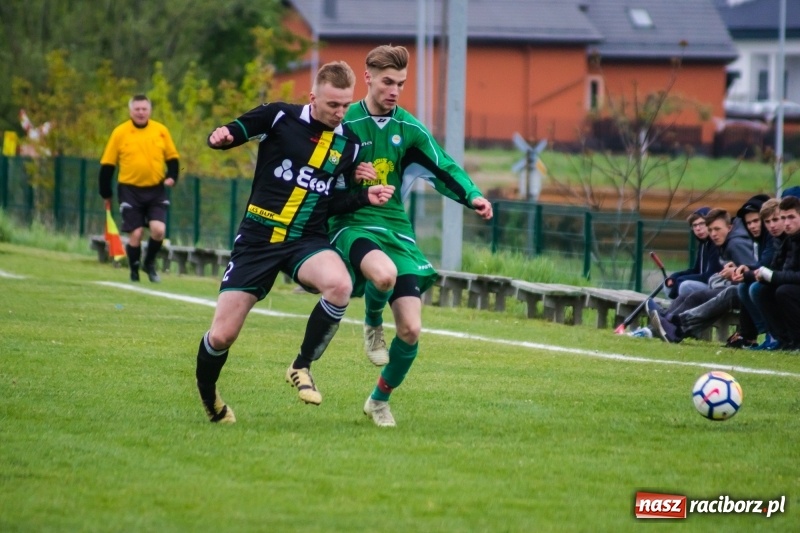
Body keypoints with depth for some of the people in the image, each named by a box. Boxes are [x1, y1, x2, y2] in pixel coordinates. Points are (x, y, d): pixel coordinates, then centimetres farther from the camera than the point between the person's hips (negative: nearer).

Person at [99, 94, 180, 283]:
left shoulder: (161, 131, 2)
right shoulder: (120, 133, -2)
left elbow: (172, 157, 12)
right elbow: (107, 164, 2)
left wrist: (172, 176, -7)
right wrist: (106, 194, 2)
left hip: (156, 190, 1)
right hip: (130, 191, -1)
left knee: (158, 229, -13)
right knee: (136, 234, -5)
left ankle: (150, 263, 13)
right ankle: (134, 271, 16)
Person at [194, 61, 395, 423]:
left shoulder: (348, 145, 6)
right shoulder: (280, 117, -4)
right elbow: (227, 135, 1)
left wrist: (365, 197, -3)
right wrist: (220, 137, -22)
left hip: (307, 241, 2)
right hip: (257, 239, -2)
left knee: (340, 285, -33)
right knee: (221, 336, -5)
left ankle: (302, 367, -12)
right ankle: (206, 395, 28)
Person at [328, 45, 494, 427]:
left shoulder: (408, 128, 6)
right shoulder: (345, 123, -3)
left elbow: (444, 169, 7)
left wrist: (473, 196, -11)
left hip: (396, 229, 4)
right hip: (353, 225, -4)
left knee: (411, 330, -4)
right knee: (384, 273, -39)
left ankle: (380, 400, 22)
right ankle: (372, 324, -3)